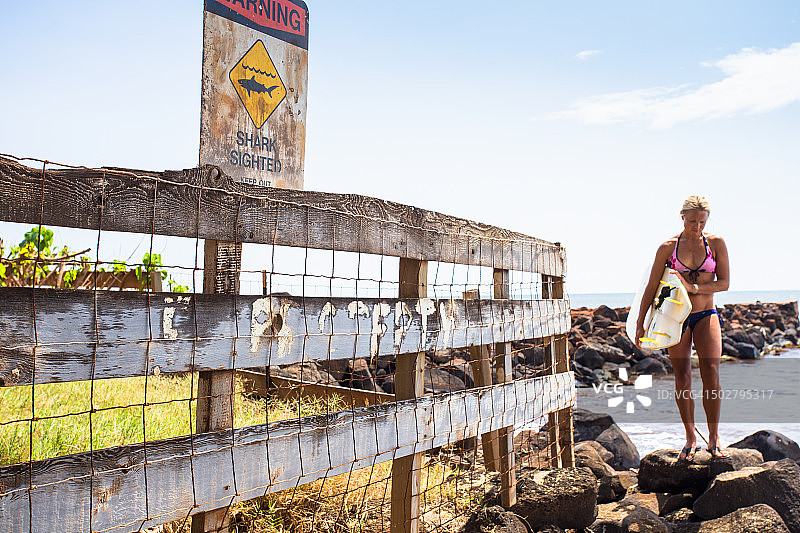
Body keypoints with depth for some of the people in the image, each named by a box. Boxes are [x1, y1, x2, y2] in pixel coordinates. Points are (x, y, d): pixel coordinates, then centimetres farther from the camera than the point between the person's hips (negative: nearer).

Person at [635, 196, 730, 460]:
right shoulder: (668, 247, 1)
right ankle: (691, 439, 12)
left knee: (711, 371, -15)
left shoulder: (716, 243, 3)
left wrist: (694, 287, -15)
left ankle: (714, 439, -4)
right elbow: (651, 287, 3)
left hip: (706, 315, 0)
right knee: (682, 379, 0)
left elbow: (724, 283, 0)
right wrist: (640, 323, 2)